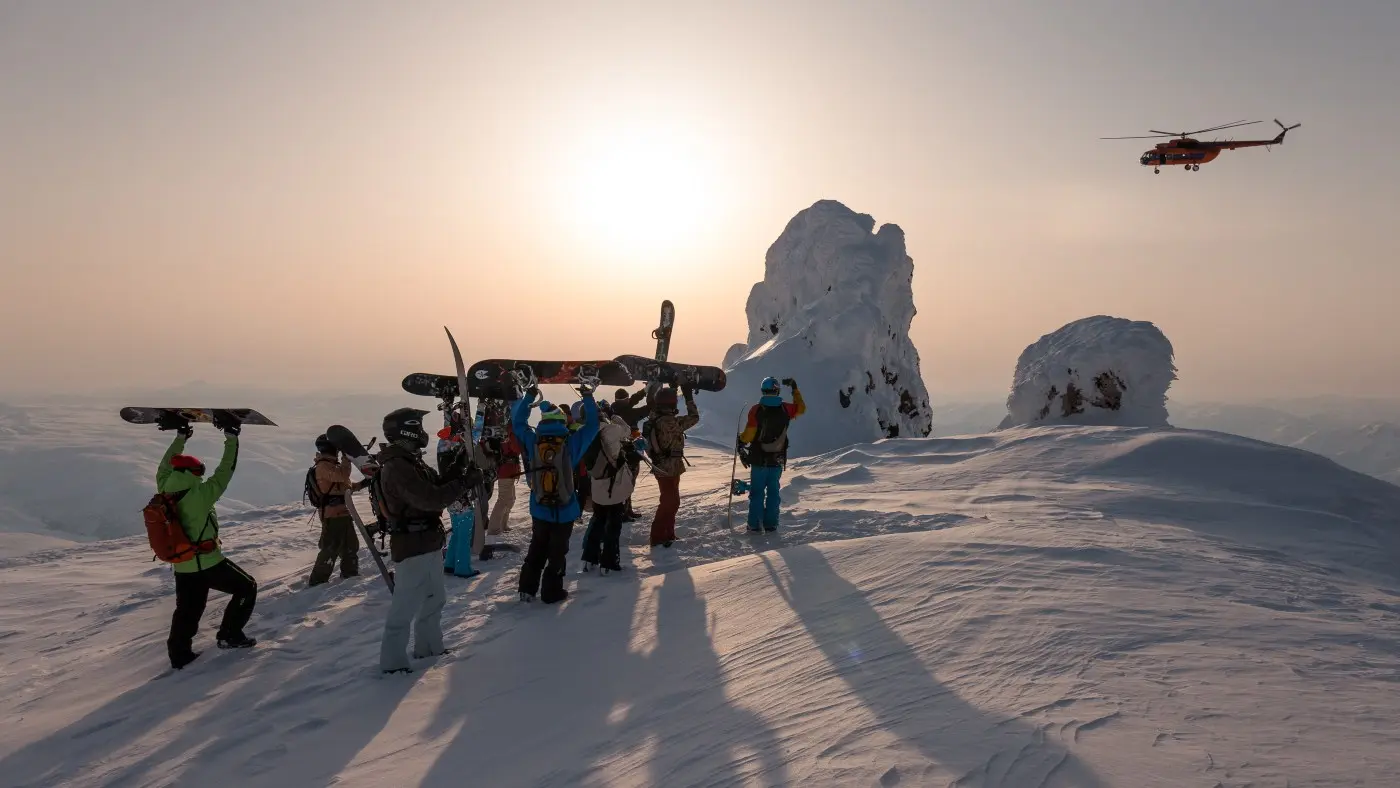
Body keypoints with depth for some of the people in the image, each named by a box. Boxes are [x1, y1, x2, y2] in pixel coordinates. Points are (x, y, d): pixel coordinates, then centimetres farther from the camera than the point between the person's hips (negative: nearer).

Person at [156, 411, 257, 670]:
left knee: (186, 611, 19)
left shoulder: (165, 491, -3)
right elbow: (225, 471, -14)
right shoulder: (201, 493, -20)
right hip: (208, 562, -7)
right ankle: (230, 635, 10)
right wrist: (231, 437, -8)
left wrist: (181, 437, 18)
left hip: (181, 566, 7)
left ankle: (179, 654, 24)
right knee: (247, 587, 10)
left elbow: (166, 467, 14)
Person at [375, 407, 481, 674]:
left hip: (426, 544, 10)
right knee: (406, 605, -1)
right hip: (412, 547, -10)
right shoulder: (397, 468, -24)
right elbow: (431, 499, -30)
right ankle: (392, 660, 11)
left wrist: (455, 468, -1)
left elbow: (435, 485, 12)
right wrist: (464, 482, -24)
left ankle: (428, 646, 37)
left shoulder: (410, 461, 9)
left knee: (434, 597, 22)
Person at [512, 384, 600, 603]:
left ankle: (527, 589, 23)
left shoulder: (532, 442, -9)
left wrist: (528, 396, 7)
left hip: (539, 510, 3)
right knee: (557, 552, 9)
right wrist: (588, 398, -1)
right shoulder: (571, 443, -16)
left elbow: (518, 422, 4)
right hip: (564, 511, -3)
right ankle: (551, 592, 15)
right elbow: (592, 425, -8)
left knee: (536, 549, 20)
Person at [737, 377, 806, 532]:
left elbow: (748, 434, -12)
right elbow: (801, 408, 16)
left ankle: (755, 524, 6)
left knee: (757, 491, 6)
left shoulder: (756, 410, -14)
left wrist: (741, 441, 9)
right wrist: (795, 389, 24)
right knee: (773, 491, 11)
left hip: (759, 459, -2)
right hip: (778, 460, 2)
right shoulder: (785, 409, -6)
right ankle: (771, 524, 12)